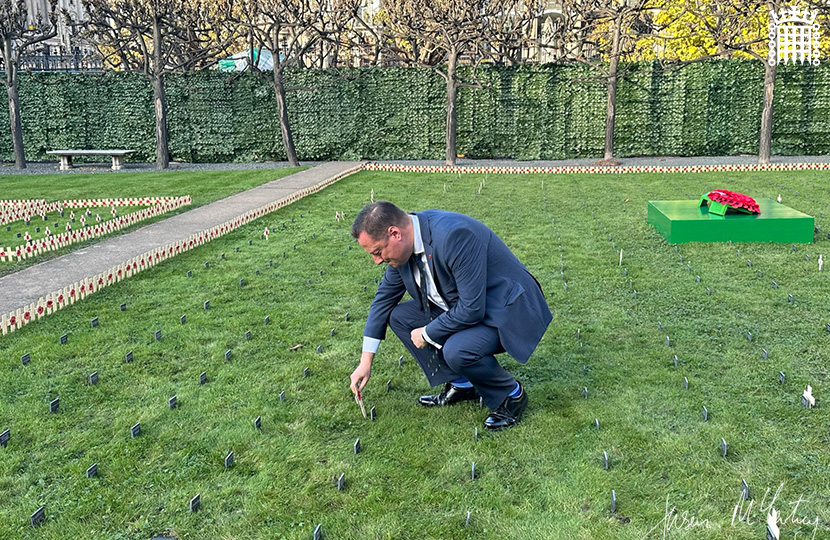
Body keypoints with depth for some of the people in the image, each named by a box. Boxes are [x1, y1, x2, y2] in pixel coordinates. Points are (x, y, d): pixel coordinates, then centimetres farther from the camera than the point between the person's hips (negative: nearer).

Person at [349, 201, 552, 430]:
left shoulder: (454, 235, -33)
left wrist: (427, 333, -14)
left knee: (456, 350, -32)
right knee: (400, 317, 2)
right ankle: (461, 385, 11)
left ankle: (511, 394, -2)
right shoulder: (406, 240, -6)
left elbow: (472, 309, -31)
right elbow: (385, 295, 8)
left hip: (509, 310, -8)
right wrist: (366, 362, 10)